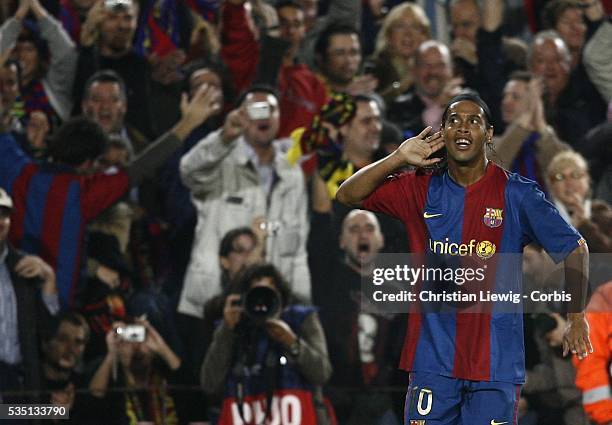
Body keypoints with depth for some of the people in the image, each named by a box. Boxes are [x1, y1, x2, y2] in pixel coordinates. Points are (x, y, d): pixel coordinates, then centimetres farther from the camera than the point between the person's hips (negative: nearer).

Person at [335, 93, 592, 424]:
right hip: (432, 357, 2)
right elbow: (348, 195, 7)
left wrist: (576, 318, 0)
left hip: (496, 358, -2)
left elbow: (574, 248, 6)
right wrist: (399, 158, -4)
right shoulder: (422, 189, 8)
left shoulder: (515, 193, -1)